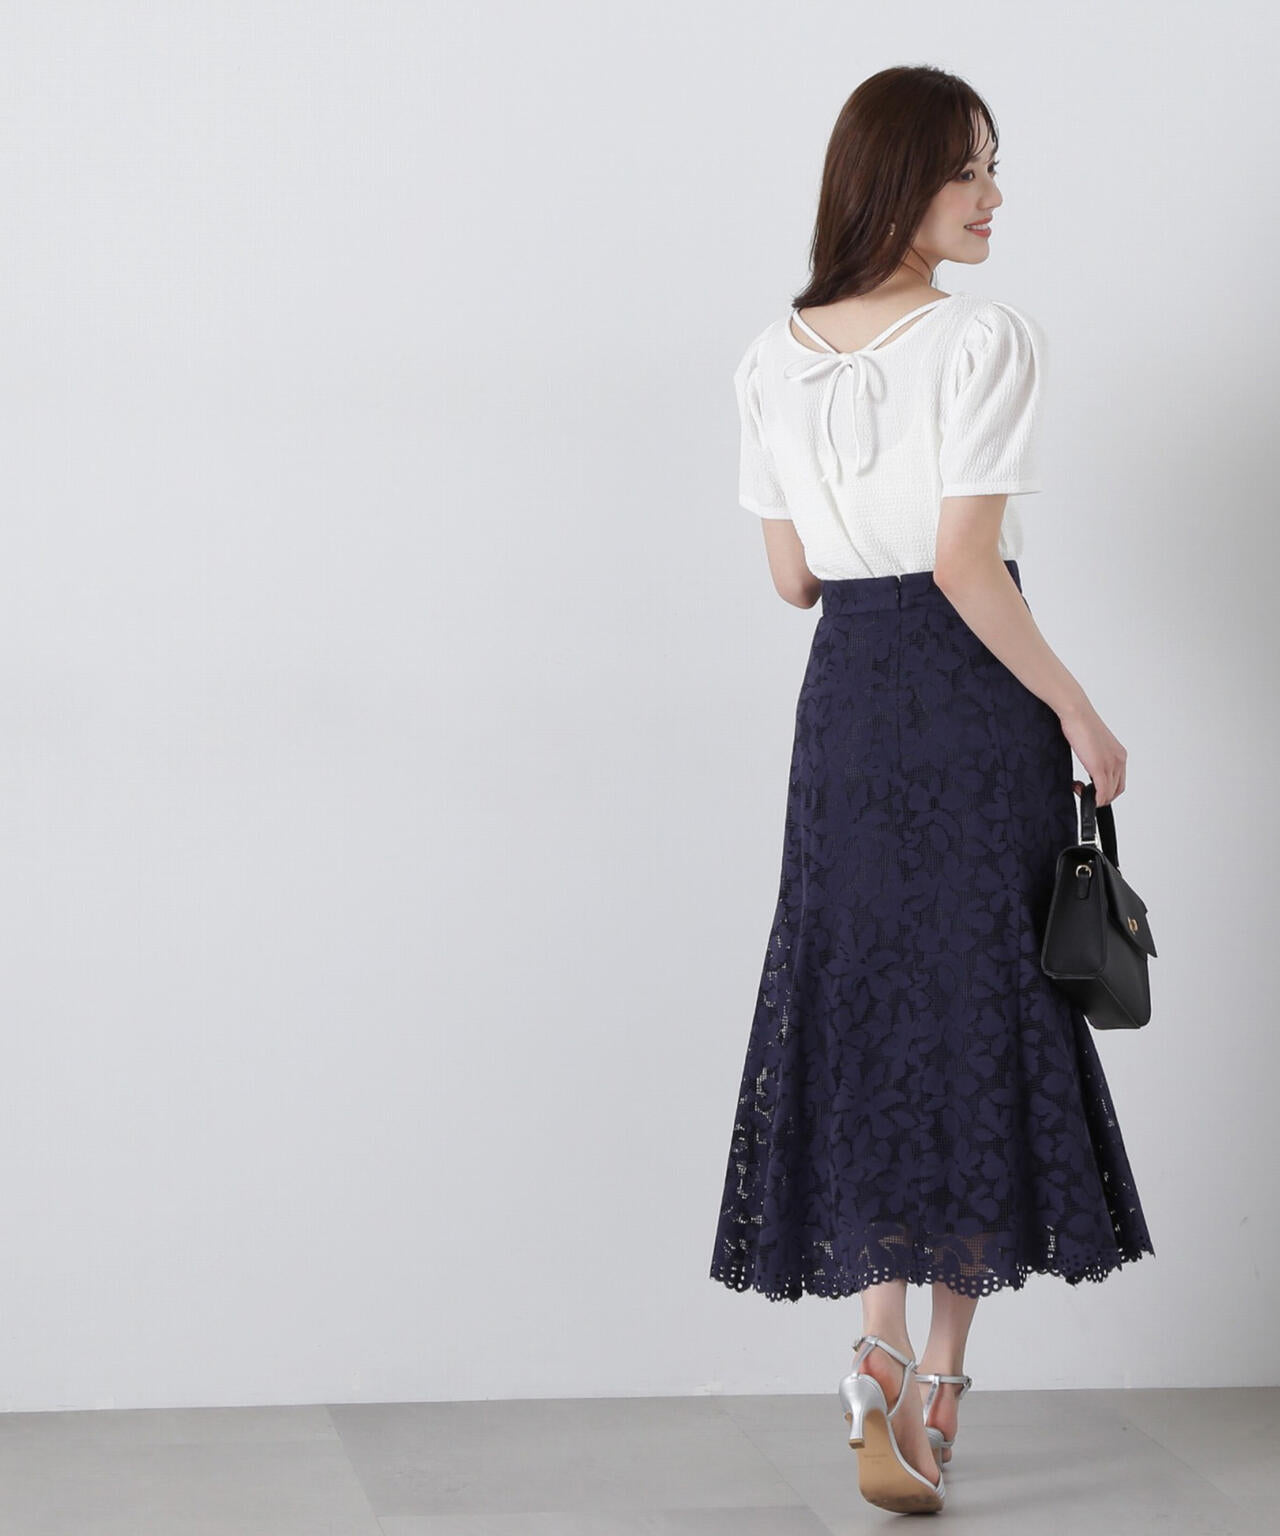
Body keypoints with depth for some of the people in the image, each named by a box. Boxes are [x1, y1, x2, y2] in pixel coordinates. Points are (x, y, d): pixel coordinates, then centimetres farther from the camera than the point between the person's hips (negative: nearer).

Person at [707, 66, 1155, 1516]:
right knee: (981, 1014, 5)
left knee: (862, 1014, 11)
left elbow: (792, 574, 8)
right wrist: (1077, 710, -10)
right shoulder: (987, 340, -12)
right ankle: (936, 1386, 10)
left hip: (844, 694, 5)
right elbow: (969, 567, -18)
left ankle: (881, 1356, 3)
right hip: (969, 702, -5)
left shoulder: (772, 358, 6)